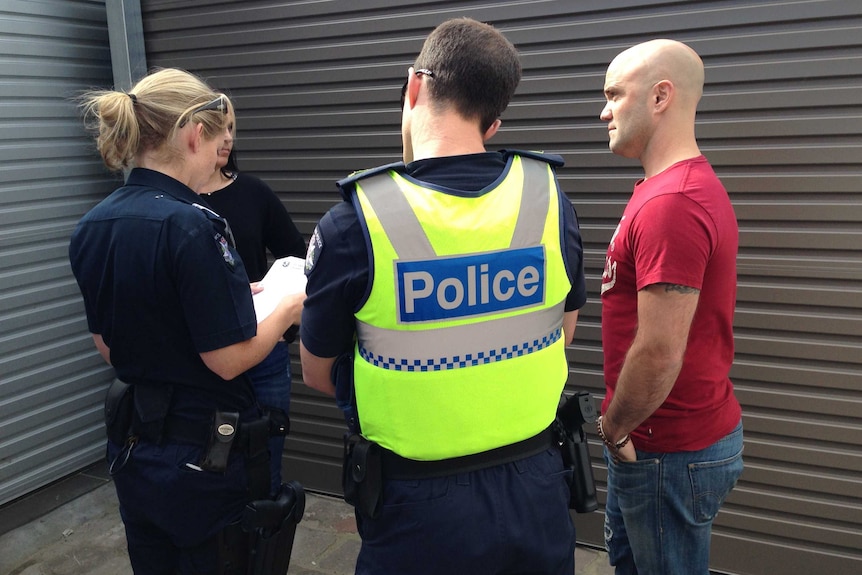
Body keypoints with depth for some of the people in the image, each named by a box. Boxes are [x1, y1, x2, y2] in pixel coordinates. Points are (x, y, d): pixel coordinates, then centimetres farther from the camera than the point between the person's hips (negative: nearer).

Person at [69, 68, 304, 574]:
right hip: (205, 457, -7)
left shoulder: (92, 227, 0)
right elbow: (228, 359, -21)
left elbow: (108, 347, 9)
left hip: (133, 451, 7)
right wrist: (287, 310, -4)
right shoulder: (192, 225, -23)